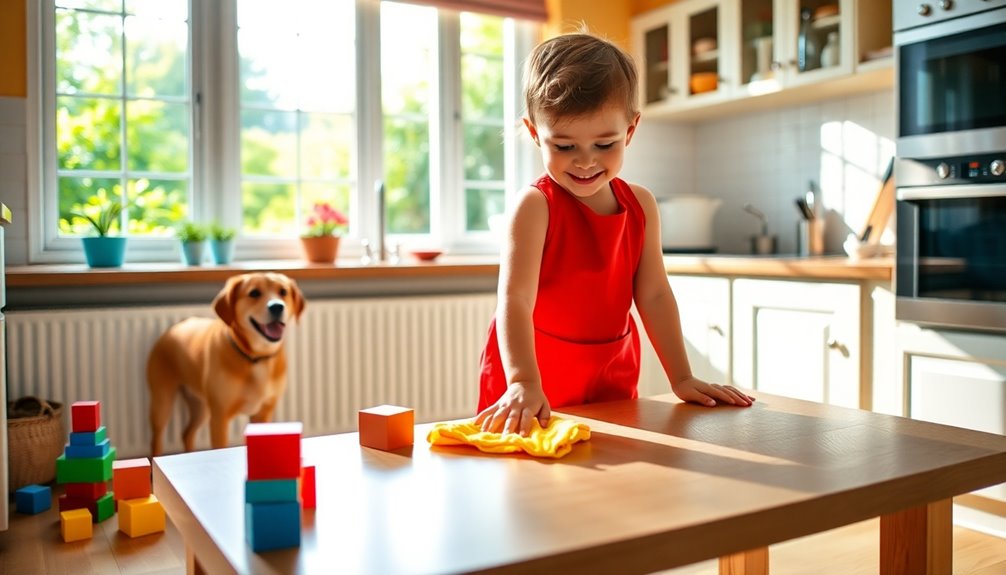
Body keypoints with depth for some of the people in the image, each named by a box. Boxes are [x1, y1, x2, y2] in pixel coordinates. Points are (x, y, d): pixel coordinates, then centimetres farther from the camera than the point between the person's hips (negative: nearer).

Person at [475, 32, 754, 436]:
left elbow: (653, 295, 2)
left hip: (612, 378, 5)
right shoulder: (535, 206, -18)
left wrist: (682, 378, 0)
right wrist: (523, 383, -42)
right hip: (536, 384, -5)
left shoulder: (641, 205, 0)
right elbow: (514, 300, -28)